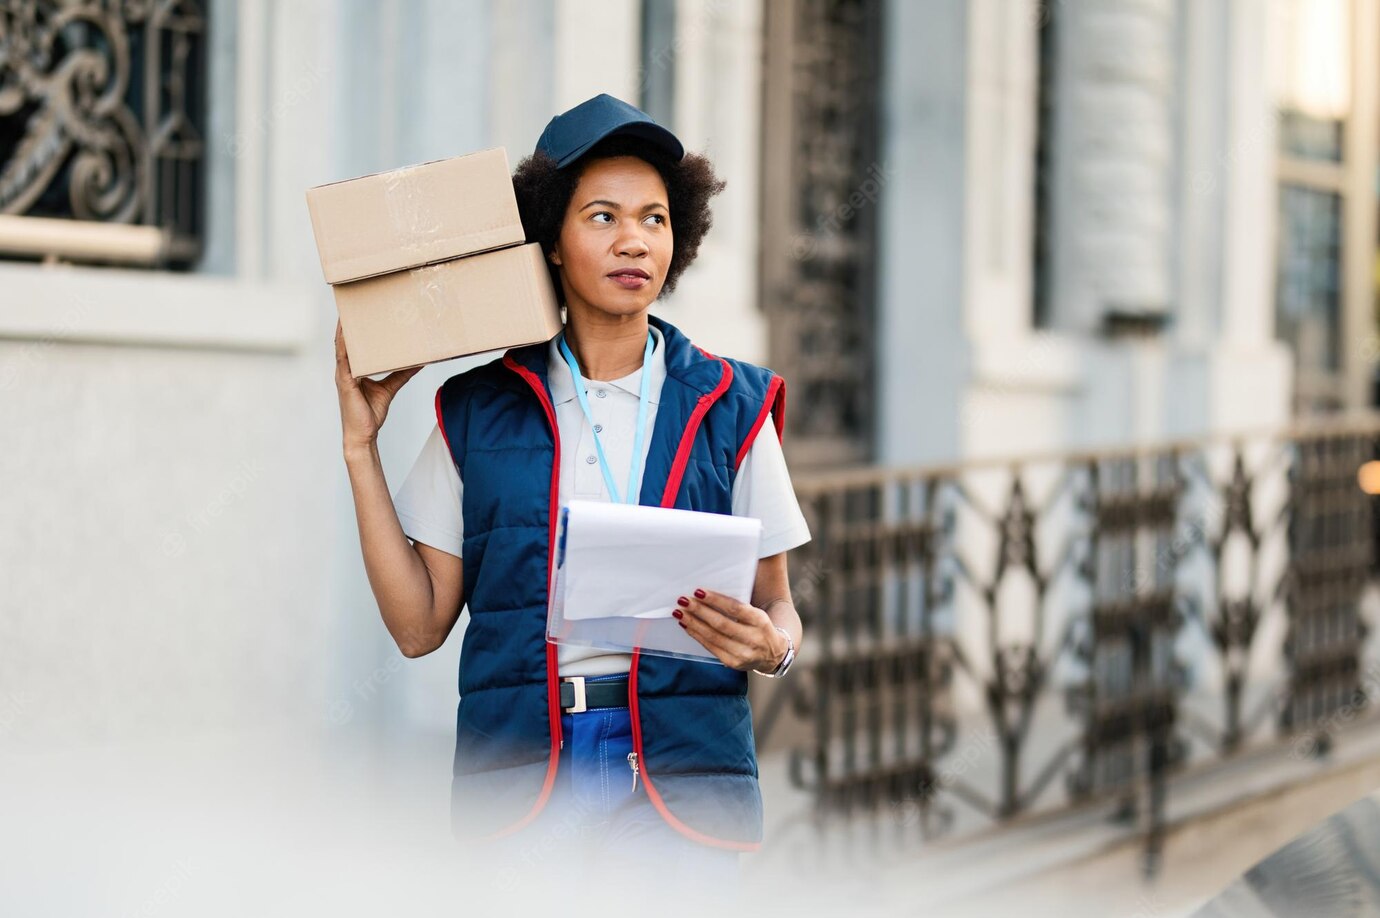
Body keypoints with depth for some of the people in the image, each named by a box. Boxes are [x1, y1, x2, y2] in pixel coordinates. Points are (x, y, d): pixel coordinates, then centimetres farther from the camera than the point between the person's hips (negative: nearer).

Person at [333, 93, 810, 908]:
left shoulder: (727, 404, 7)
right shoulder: (478, 411, 9)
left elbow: (778, 605, 10)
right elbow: (418, 624, 6)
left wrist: (772, 646, -13)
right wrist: (361, 445, 4)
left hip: (684, 775, 0)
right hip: (519, 774, 0)